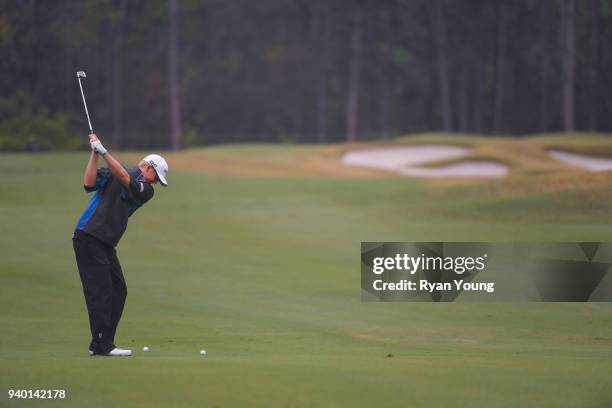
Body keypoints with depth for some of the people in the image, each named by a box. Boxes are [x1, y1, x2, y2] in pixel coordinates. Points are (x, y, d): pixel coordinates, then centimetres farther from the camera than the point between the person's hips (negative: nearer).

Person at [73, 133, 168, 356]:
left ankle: (101, 344, 12)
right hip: (88, 238, -7)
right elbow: (89, 182, -14)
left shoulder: (146, 191, 12)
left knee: (118, 291, 6)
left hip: (106, 244, 7)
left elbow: (124, 178, -8)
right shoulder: (112, 173, 2)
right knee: (100, 291, -10)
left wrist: (104, 151, -16)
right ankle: (102, 345, -10)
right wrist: (95, 153, -18)